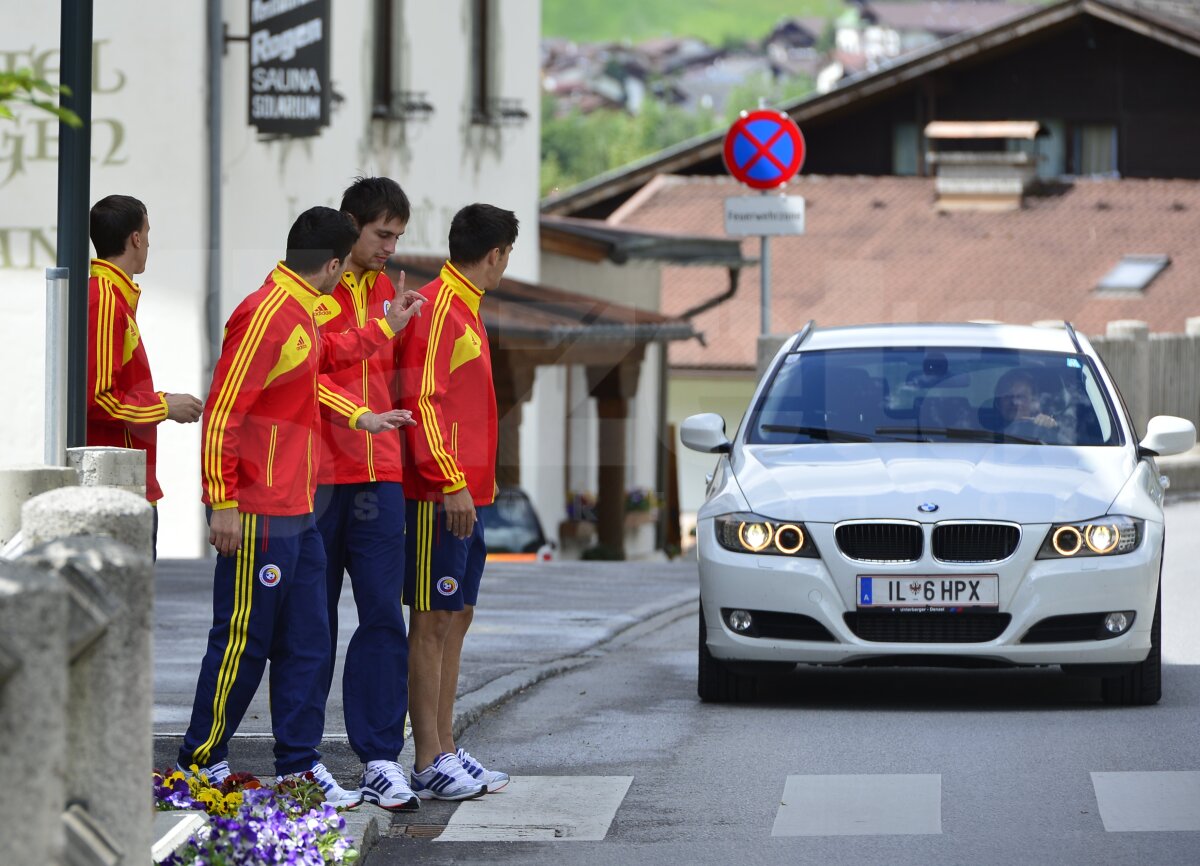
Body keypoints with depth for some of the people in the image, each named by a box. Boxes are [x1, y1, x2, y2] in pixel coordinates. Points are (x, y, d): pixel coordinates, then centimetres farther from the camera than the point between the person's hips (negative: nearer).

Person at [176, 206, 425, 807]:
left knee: (308, 641, 10)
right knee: (243, 641, -2)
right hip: (258, 516, -10)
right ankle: (201, 762, 8)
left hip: (298, 514, 10)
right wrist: (222, 504, -21)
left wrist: (386, 328, 42)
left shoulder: (300, 314, 13)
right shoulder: (265, 315, -17)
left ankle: (299, 763, 15)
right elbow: (222, 413, -20)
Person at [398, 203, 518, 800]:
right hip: (440, 497, -10)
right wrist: (451, 483, -23)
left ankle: (445, 750, 16)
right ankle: (429, 764, -6)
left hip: (466, 495, 10)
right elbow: (421, 401, -20)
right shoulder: (437, 308, -13)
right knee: (433, 622, -7)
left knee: (456, 620, 11)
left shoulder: (465, 309, 18)